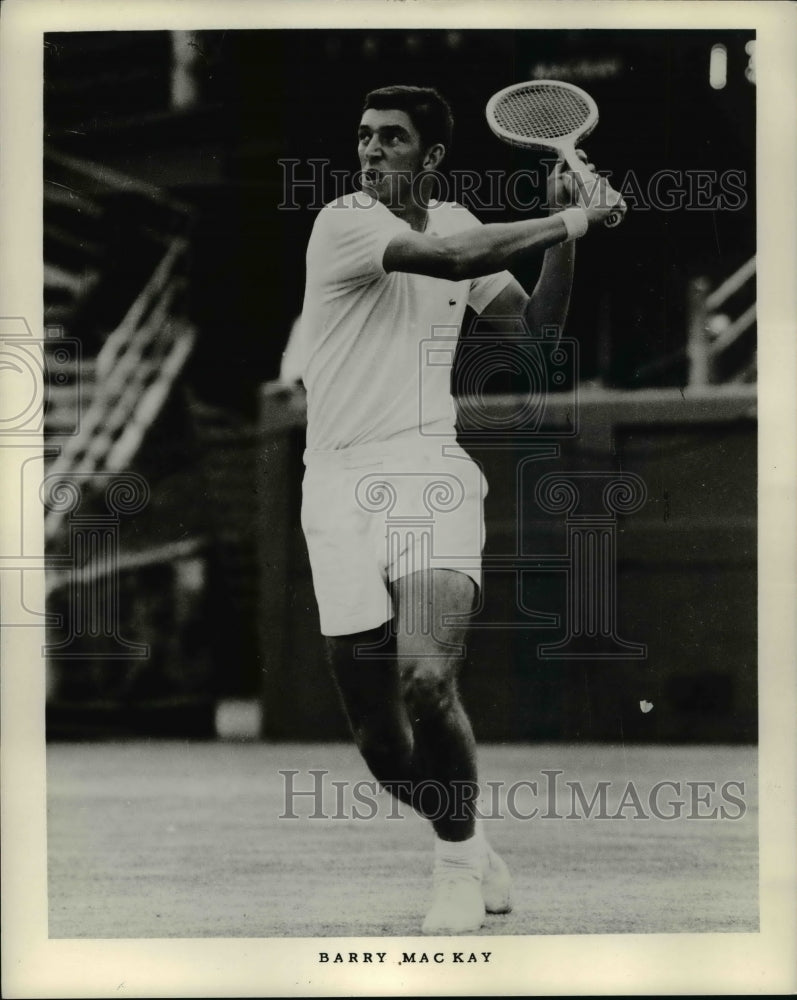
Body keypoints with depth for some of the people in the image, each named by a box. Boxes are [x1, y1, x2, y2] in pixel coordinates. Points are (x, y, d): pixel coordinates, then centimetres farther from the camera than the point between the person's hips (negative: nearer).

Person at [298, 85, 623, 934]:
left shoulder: (455, 221, 12)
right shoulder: (343, 224, -6)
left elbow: (537, 324, 17)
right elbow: (446, 258, -23)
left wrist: (567, 233, 2)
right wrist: (569, 223, -17)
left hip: (431, 475, 2)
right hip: (341, 485, -2)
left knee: (427, 679, -25)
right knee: (378, 738, 0)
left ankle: (459, 862, -5)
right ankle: (473, 855, 26)